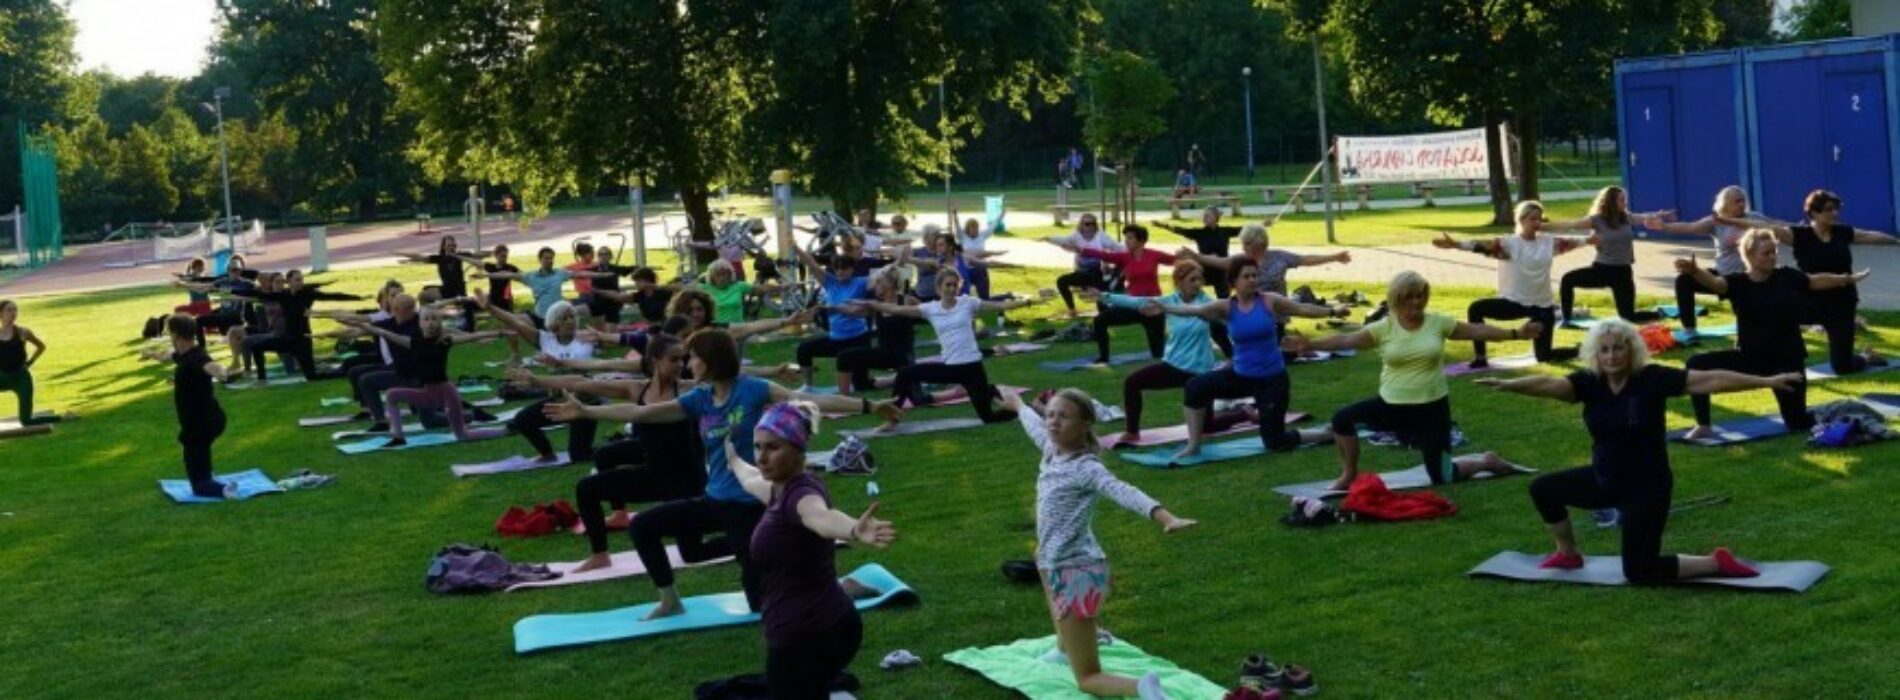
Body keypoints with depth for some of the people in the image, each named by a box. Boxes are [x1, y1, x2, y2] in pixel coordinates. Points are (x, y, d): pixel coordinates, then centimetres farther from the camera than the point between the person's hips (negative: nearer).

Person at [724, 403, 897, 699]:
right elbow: (753, 480, 37)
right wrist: (734, 461, 58)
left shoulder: (800, 494, -18)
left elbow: (822, 516, -43)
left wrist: (854, 531, -66)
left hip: (806, 635, -10)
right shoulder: (784, 489, 10)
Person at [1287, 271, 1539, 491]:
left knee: (1442, 476, -1)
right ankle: (1350, 475, 5)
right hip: (1392, 405, 1)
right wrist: (1311, 344, -28)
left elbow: (1477, 330, 1)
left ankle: (1486, 462, 32)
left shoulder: (1438, 322, -4)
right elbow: (1347, 339, -15)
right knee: (1343, 419, -16)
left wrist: (1516, 333, -3)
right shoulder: (1384, 328, -7)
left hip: (1432, 407, -1)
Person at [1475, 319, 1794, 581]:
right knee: (1543, 489, 12)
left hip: (1647, 487, -6)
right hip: (1604, 480, 6)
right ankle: (1569, 554, 31)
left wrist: (1766, 381, -23)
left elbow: (1710, 380, -19)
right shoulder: (1589, 382, -7)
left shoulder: (1652, 378, -17)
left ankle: (1716, 563, 9)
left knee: (1639, 571, -7)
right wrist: (1507, 385, -42)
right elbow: (1549, 384, -23)